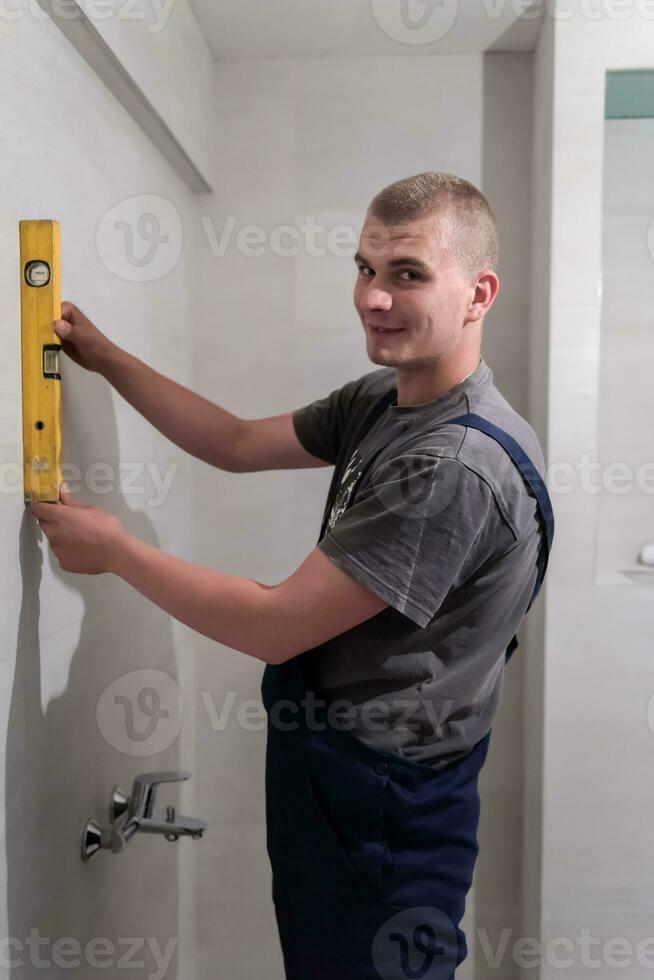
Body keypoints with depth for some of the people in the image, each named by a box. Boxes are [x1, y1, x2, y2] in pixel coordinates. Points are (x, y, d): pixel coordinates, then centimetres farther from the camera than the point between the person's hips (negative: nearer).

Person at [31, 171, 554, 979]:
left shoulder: (461, 464, -29)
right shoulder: (379, 399, -1)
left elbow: (273, 626, -25)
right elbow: (237, 444, 9)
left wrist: (113, 548, -14)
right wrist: (107, 359, 5)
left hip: (380, 807, -8)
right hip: (322, 764, 8)